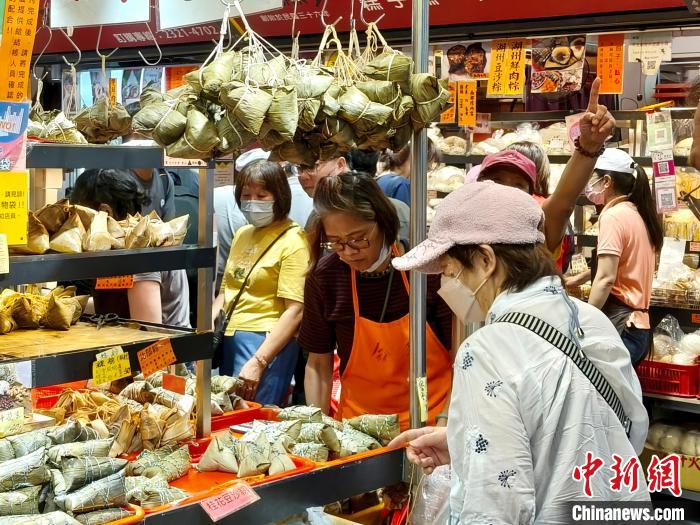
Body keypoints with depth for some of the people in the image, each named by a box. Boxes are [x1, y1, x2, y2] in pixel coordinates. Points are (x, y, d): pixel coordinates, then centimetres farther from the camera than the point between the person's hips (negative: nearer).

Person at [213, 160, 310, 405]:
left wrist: (258, 362, -19)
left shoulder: (292, 241, -7)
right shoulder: (242, 234, 15)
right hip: (230, 339, 7)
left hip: (268, 343, -7)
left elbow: (295, 311, -14)